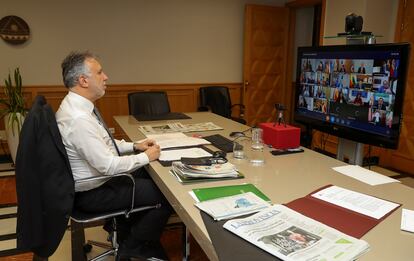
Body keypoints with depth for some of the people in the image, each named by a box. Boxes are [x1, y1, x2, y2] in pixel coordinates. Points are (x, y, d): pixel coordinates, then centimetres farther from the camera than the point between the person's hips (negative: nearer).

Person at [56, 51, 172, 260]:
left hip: (94, 178, 10)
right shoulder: (78, 118, -30)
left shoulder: (76, 105, 1)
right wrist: (146, 157, -15)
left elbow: (101, 144, 13)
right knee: (165, 193, -6)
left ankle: (128, 233, 31)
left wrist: (134, 146, 4)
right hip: (92, 192, -10)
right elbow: (108, 166, -28)